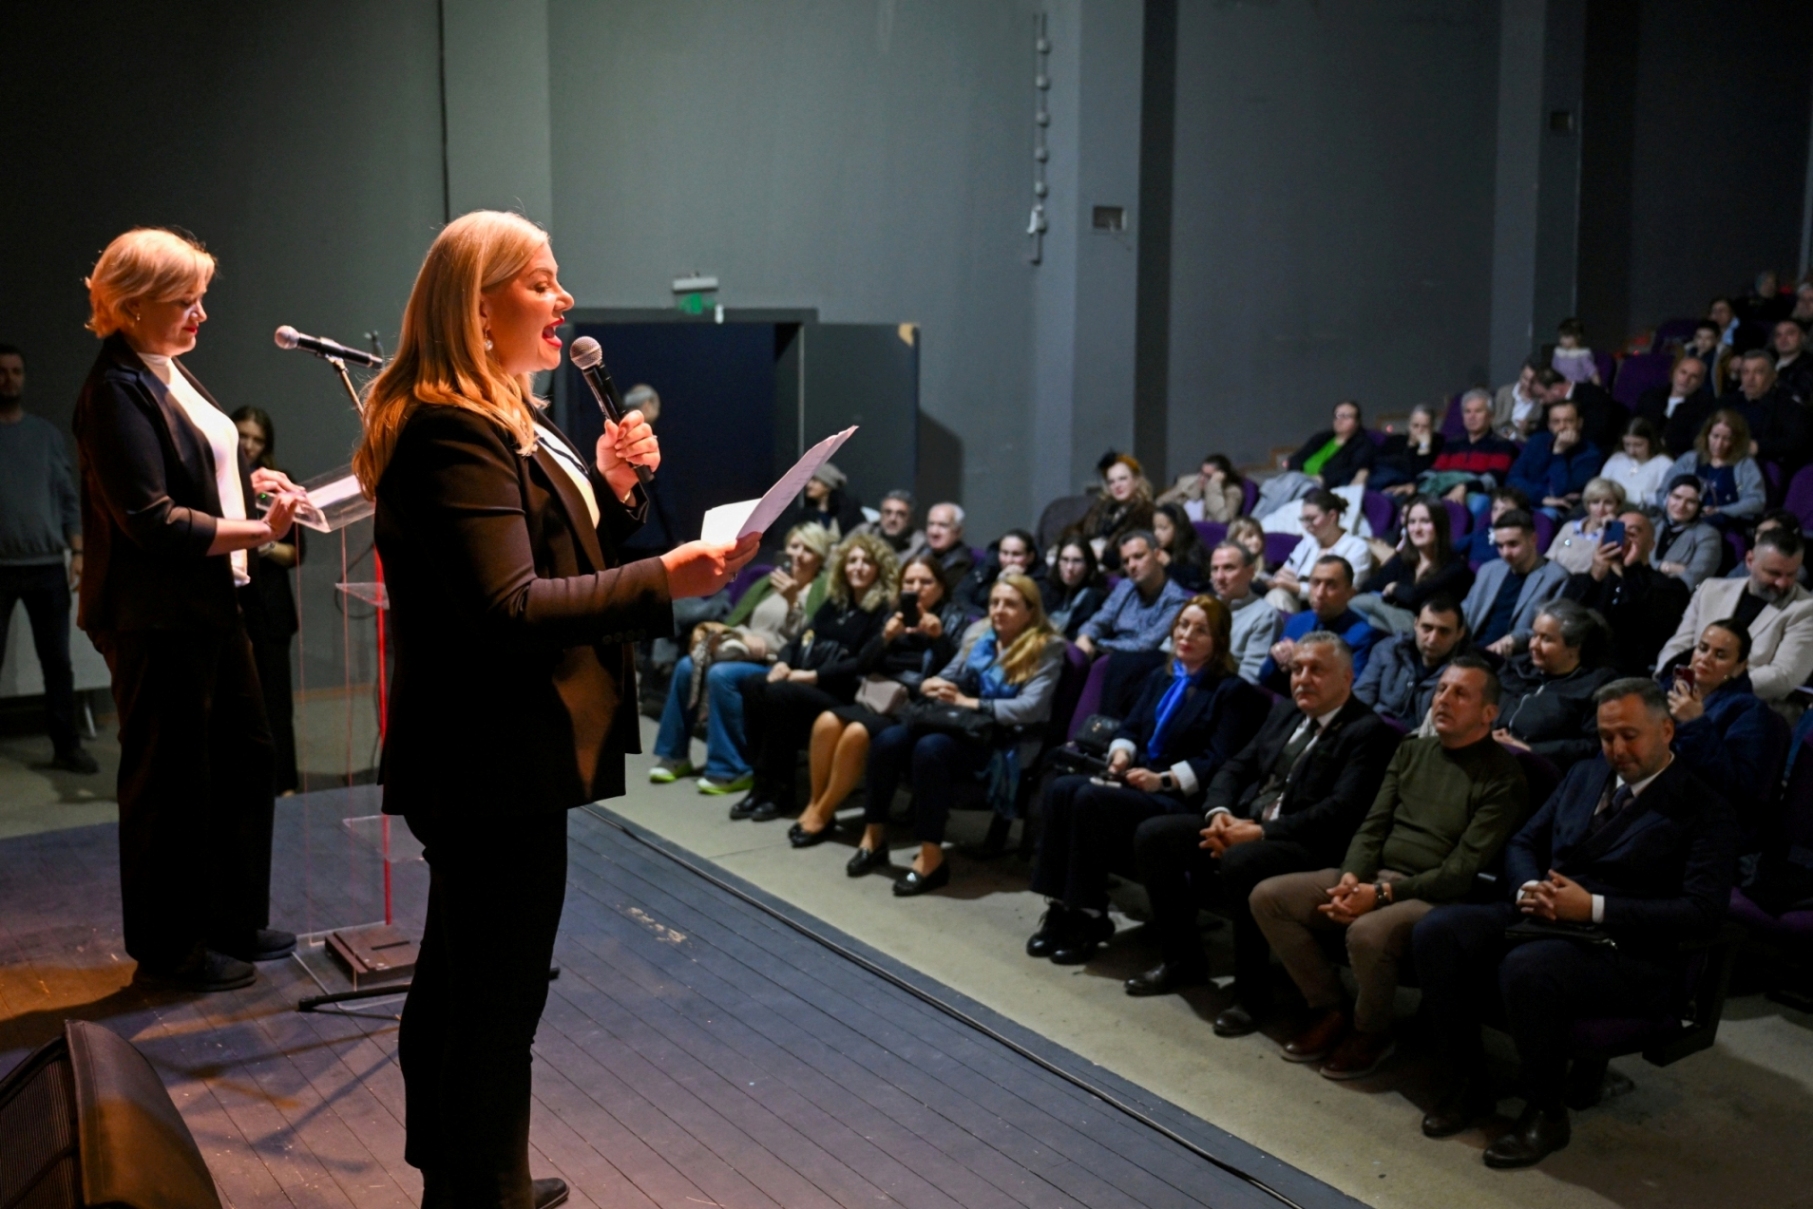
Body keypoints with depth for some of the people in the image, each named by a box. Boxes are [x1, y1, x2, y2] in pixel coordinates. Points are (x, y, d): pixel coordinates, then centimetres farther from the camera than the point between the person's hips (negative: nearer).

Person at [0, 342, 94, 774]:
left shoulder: (47, 433, 10)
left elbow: (68, 497, 10)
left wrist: (77, 551, 1)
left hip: (48, 566, 2)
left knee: (57, 661, 4)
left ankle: (66, 747, 10)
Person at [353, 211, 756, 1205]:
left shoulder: (502, 419, 13)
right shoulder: (452, 432, -20)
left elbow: (557, 555, 19)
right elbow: (509, 608, -27)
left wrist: (610, 489, 3)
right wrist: (663, 581, -28)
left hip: (484, 758, 12)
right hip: (499, 762, -12)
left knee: (457, 977, 22)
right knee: (498, 1000, -3)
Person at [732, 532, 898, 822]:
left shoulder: (882, 610, -2)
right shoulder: (835, 601, 21)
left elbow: (865, 661, -13)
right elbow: (804, 637, 19)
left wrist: (814, 675, -17)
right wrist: (783, 662, -4)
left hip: (842, 693, -7)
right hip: (808, 683, 7)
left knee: (779, 693, -31)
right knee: (751, 685, -19)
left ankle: (778, 790, -20)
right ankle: (761, 781, -17)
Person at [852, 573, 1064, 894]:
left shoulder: (1046, 649, -6)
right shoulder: (978, 635, 13)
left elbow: (1030, 707, -16)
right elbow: (949, 675, 20)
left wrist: (967, 701, -20)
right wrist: (936, 685, -6)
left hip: (1005, 740, -6)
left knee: (930, 748, -34)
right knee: (888, 739, -21)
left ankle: (932, 857, -28)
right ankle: (874, 836, -9)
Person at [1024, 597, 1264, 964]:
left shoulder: (1233, 692, -1)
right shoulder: (1159, 678, 21)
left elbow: (1218, 762, -11)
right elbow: (1131, 726, 19)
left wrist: (1164, 779, -21)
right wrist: (1122, 751, -5)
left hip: (1181, 800, -7)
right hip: (1135, 782, 7)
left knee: (1091, 799, -31)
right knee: (1061, 790, -22)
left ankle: (1088, 919, -21)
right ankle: (1060, 909, -20)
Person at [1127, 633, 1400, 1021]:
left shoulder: (1368, 731, -7)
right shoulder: (1284, 712, 18)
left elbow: (1342, 810, -19)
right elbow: (1236, 767, 17)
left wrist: (1260, 831, -23)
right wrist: (1220, 812, -6)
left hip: (1307, 846, -8)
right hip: (1242, 827, 8)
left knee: (1239, 862, -37)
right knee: (1153, 835, -8)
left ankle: (1252, 991, -18)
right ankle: (1183, 958, 7)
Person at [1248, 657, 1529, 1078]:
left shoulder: (1501, 777, -7)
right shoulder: (1411, 751, 14)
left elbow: (1463, 871, -14)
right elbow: (1373, 826, 11)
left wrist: (1383, 894, -22)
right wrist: (1351, 876, -10)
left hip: (1435, 897, -7)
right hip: (1373, 877, 7)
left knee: (1368, 932, -38)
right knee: (1268, 897, -10)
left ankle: (1371, 1032, -6)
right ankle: (1328, 1009, 4)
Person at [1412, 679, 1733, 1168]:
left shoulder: (1702, 808, -3)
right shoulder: (1585, 775, 16)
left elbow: (1703, 911, -14)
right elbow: (1523, 843, 21)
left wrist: (1594, 908, -20)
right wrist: (1528, 886, -5)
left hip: (1626, 950, -6)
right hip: (1544, 920, 7)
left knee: (1526, 967, -36)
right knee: (1437, 930, -19)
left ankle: (1546, 1114, -11)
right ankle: (1467, 1082, -4)